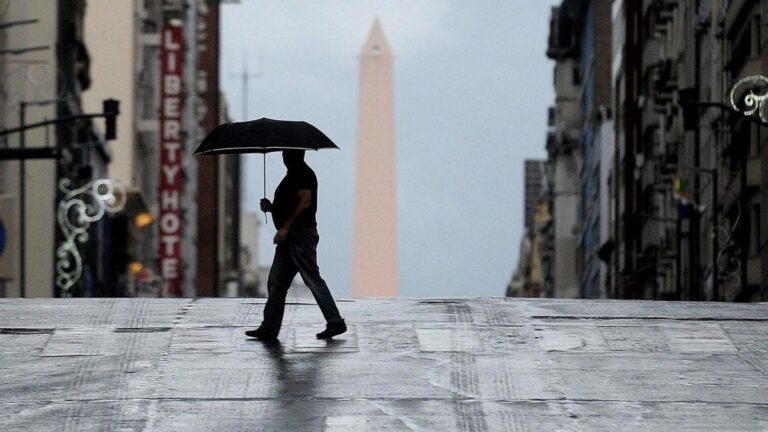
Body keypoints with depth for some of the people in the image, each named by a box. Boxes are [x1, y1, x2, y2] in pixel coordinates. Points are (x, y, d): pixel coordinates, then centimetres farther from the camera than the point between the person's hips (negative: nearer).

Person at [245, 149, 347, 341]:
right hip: (289, 238, 11)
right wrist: (271, 207, 8)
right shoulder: (292, 175, 21)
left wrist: (285, 227, -24)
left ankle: (335, 323, -1)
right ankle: (269, 329, 5)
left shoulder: (304, 174, -10)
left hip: (301, 236, -11)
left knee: (313, 280, -7)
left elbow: (305, 201, -22)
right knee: (276, 282, 6)